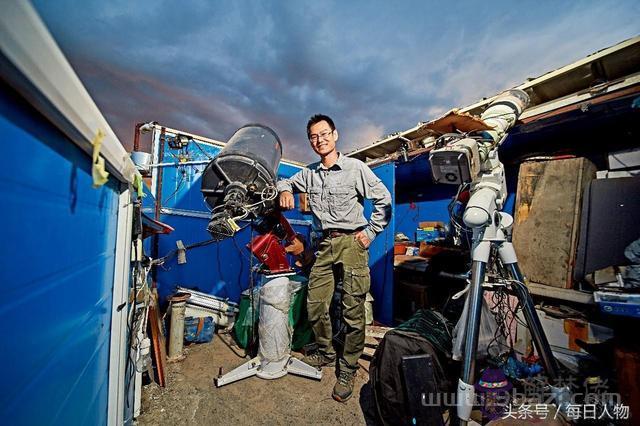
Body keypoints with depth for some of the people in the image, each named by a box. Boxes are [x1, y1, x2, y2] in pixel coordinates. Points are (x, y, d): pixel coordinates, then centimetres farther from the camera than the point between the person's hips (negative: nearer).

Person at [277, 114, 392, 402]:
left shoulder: (355, 168, -2)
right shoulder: (309, 173, 11)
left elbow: (384, 200, 1)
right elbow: (285, 181, 27)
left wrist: (370, 232, -3)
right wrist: (285, 190, 3)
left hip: (352, 242, -4)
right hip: (325, 245, 5)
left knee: (353, 311, -1)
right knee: (315, 305, 7)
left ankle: (347, 371, 20)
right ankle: (326, 353, 33)